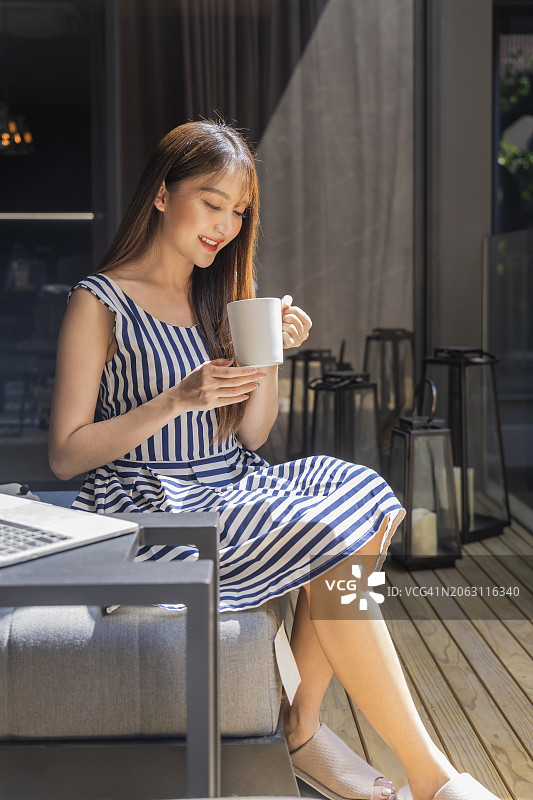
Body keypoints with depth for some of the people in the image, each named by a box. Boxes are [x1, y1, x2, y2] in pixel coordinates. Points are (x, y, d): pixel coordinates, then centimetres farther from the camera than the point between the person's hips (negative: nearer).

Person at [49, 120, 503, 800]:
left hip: (229, 489, 7)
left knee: (366, 496, -18)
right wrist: (177, 400, -20)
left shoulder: (217, 299, 14)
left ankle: (300, 725, -10)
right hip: (149, 507, -7)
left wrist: (271, 357, -5)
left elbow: (248, 438, 13)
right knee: (329, 538, -25)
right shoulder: (100, 302, -5)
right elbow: (66, 455, -9)